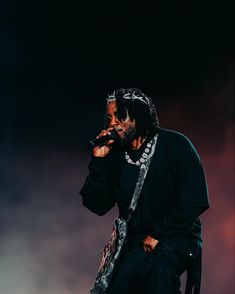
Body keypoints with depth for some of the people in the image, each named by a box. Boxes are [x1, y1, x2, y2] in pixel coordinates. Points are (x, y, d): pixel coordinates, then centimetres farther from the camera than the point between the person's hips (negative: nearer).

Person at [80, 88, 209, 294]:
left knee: (160, 268, -36)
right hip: (137, 240, 4)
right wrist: (98, 161, -7)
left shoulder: (174, 144, -6)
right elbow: (97, 206, 3)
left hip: (176, 236, -4)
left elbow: (194, 201, -12)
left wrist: (158, 234, -13)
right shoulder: (116, 157, 8)